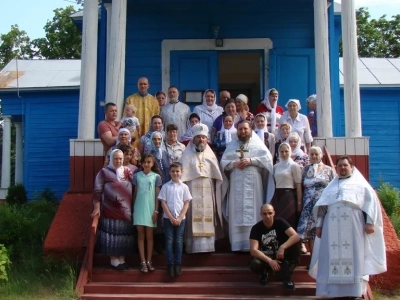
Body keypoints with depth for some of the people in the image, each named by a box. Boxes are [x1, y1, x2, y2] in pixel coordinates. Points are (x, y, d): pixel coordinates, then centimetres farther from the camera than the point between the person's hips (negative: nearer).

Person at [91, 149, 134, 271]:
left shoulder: (127, 171, 8)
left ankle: (122, 260, 20)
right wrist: (97, 207, -13)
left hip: (126, 210, 5)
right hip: (111, 210, -5)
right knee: (112, 235, -2)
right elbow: (97, 190, -8)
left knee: (124, 235, 9)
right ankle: (114, 261, 7)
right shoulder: (104, 172, -5)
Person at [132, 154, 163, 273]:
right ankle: (143, 262, 6)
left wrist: (156, 210, -4)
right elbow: (135, 193, 9)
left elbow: (157, 195, 1)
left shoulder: (156, 176, 1)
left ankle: (149, 261, 12)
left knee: (149, 235, 5)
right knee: (140, 235, 3)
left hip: (150, 208, -1)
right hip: (139, 208, 1)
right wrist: (133, 208, 6)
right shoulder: (137, 176, 5)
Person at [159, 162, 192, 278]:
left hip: (181, 218, 1)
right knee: (169, 241, 2)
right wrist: (171, 217, -10)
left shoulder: (184, 187, 2)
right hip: (168, 218, -1)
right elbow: (163, 203, -3)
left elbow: (186, 203, 2)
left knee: (178, 241, 5)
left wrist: (179, 218, -8)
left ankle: (178, 264, 11)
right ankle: (170, 264, 7)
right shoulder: (166, 186, 0)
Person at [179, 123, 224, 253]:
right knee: (194, 219, -7)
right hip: (192, 192, -3)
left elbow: (217, 177, 12)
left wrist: (216, 194, 5)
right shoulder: (187, 155, 5)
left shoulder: (211, 155, 14)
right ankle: (195, 246, -6)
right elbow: (182, 175, 0)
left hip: (207, 194, 3)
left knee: (208, 220, 0)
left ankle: (208, 246, 4)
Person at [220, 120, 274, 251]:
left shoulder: (257, 143, 7)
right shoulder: (231, 145, 16)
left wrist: (251, 161, -14)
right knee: (237, 213, -1)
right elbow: (223, 162, 10)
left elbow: (268, 158, -5)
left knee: (253, 212, -4)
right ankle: (237, 244, 1)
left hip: (253, 184, -2)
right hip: (236, 185, 2)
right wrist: (234, 163, -9)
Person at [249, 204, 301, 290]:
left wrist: (282, 247, -39)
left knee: (295, 245, -28)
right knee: (254, 264, -36)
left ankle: (286, 277, -13)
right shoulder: (256, 228, -13)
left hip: (280, 255, 1)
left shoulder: (280, 222, -11)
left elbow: (296, 236, -23)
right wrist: (270, 261, -35)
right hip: (265, 257, -1)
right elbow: (253, 250, -23)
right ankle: (265, 272, 4)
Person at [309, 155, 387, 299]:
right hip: (332, 228, 3)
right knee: (333, 258, -2)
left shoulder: (360, 183, 14)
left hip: (354, 226, -3)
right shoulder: (331, 186, 25)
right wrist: (319, 224, 9)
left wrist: (370, 221, -10)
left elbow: (371, 201, 2)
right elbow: (321, 206, 20)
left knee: (353, 257, -7)